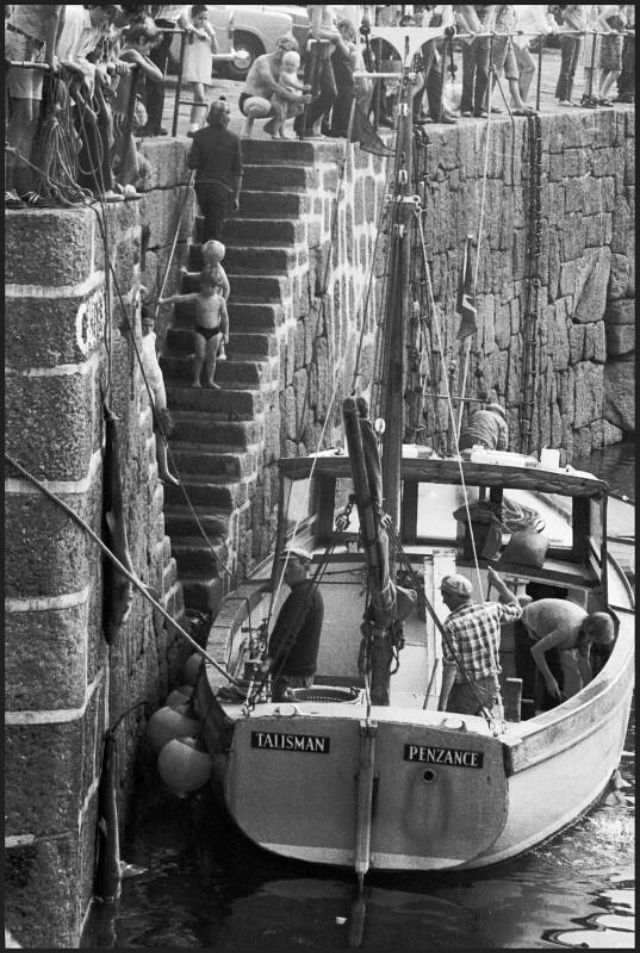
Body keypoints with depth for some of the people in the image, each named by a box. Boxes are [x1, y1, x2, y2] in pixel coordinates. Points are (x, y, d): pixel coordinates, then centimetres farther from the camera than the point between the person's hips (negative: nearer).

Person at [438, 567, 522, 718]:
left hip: (464, 689, -5)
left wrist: (442, 703, -20)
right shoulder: (491, 610, -5)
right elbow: (516, 609, 18)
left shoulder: (451, 625, -19)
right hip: (491, 685, 5)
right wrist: (499, 584, 23)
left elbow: (450, 666, -22)